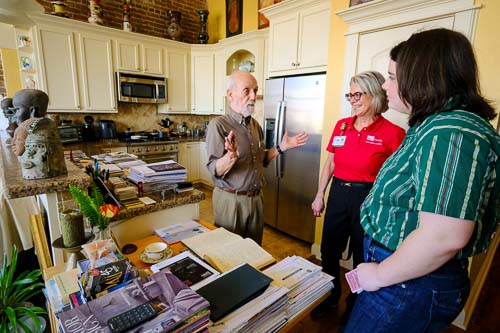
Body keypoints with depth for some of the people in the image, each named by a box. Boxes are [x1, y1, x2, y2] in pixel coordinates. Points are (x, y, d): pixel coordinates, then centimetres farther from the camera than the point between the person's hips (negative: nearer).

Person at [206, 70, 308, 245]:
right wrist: (231, 157, -40)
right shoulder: (218, 125, -15)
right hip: (231, 200, -6)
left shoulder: (255, 125, 6)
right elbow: (215, 171, -21)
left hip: (256, 198, 6)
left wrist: (281, 147, 3)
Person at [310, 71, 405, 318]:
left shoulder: (392, 132, -12)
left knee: (362, 257, 15)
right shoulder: (341, 126, 3)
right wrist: (319, 195, 9)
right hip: (338, 193, 5)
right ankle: (330, 296, 44)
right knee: (328, 251, 17)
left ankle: (356, 304, 44)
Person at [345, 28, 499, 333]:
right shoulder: (437, 126, 8)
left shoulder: (451, 134, -25)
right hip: (409, 272, 9)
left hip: (413, 284, -9)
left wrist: (379, 274, -18)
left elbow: (444, 238, -31)